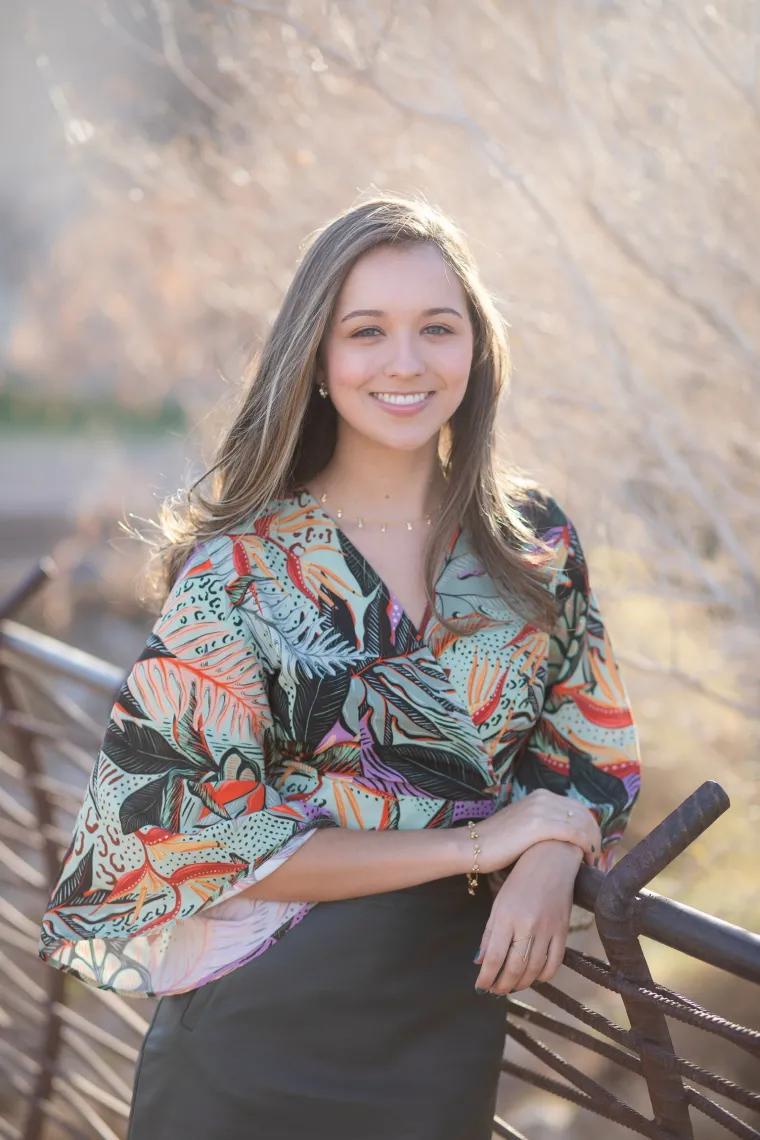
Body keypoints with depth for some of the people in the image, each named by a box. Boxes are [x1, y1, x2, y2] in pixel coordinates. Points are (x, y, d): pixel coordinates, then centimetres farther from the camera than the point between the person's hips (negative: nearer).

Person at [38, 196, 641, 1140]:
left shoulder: (535, 542, 0)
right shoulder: (238, 565, -10)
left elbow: (592, 744, 9)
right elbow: (190, 837, -14)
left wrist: (550, 861, -15)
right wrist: (470, 846, -16)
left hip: (451, 1017, 3)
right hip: (267, 1022, -3)